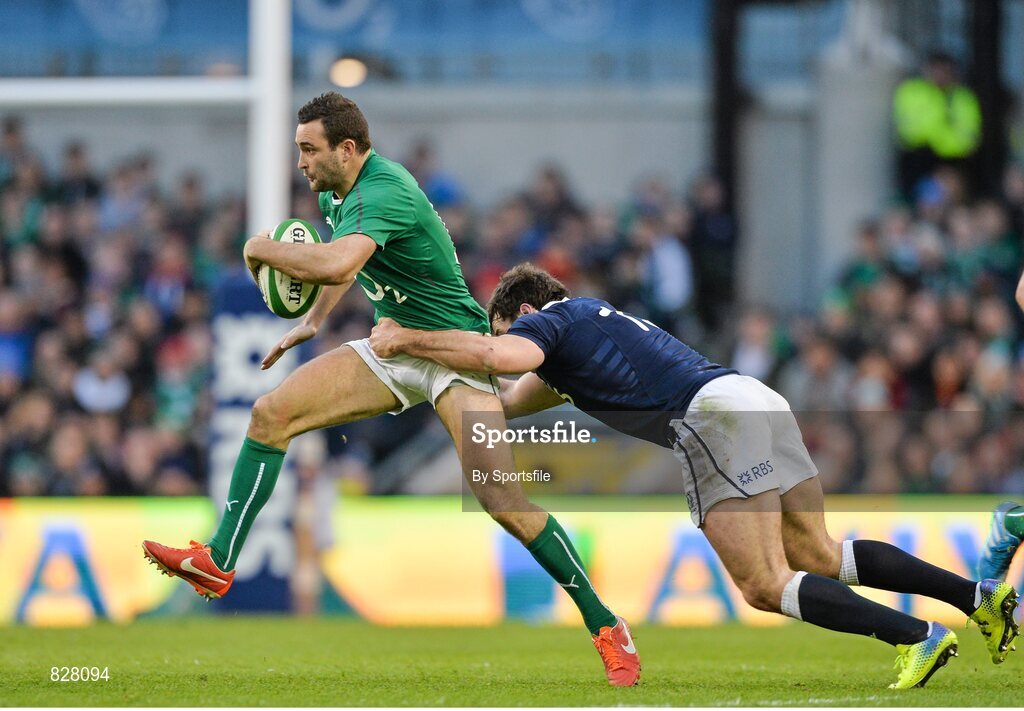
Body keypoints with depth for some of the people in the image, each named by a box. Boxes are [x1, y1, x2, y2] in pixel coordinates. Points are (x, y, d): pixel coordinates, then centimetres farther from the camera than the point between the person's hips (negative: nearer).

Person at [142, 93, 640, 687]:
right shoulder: (335, 193, 5)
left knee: (502, 500, -20)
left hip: (454, 350, -9)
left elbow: (335, 265, -43)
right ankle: (218, 564, -3)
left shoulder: (384, 192, -25)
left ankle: (605, 625, -10)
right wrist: (313, 322, 19)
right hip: (393, 346, 9)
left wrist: (263, 248, -26)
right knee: (271, 415, -5)